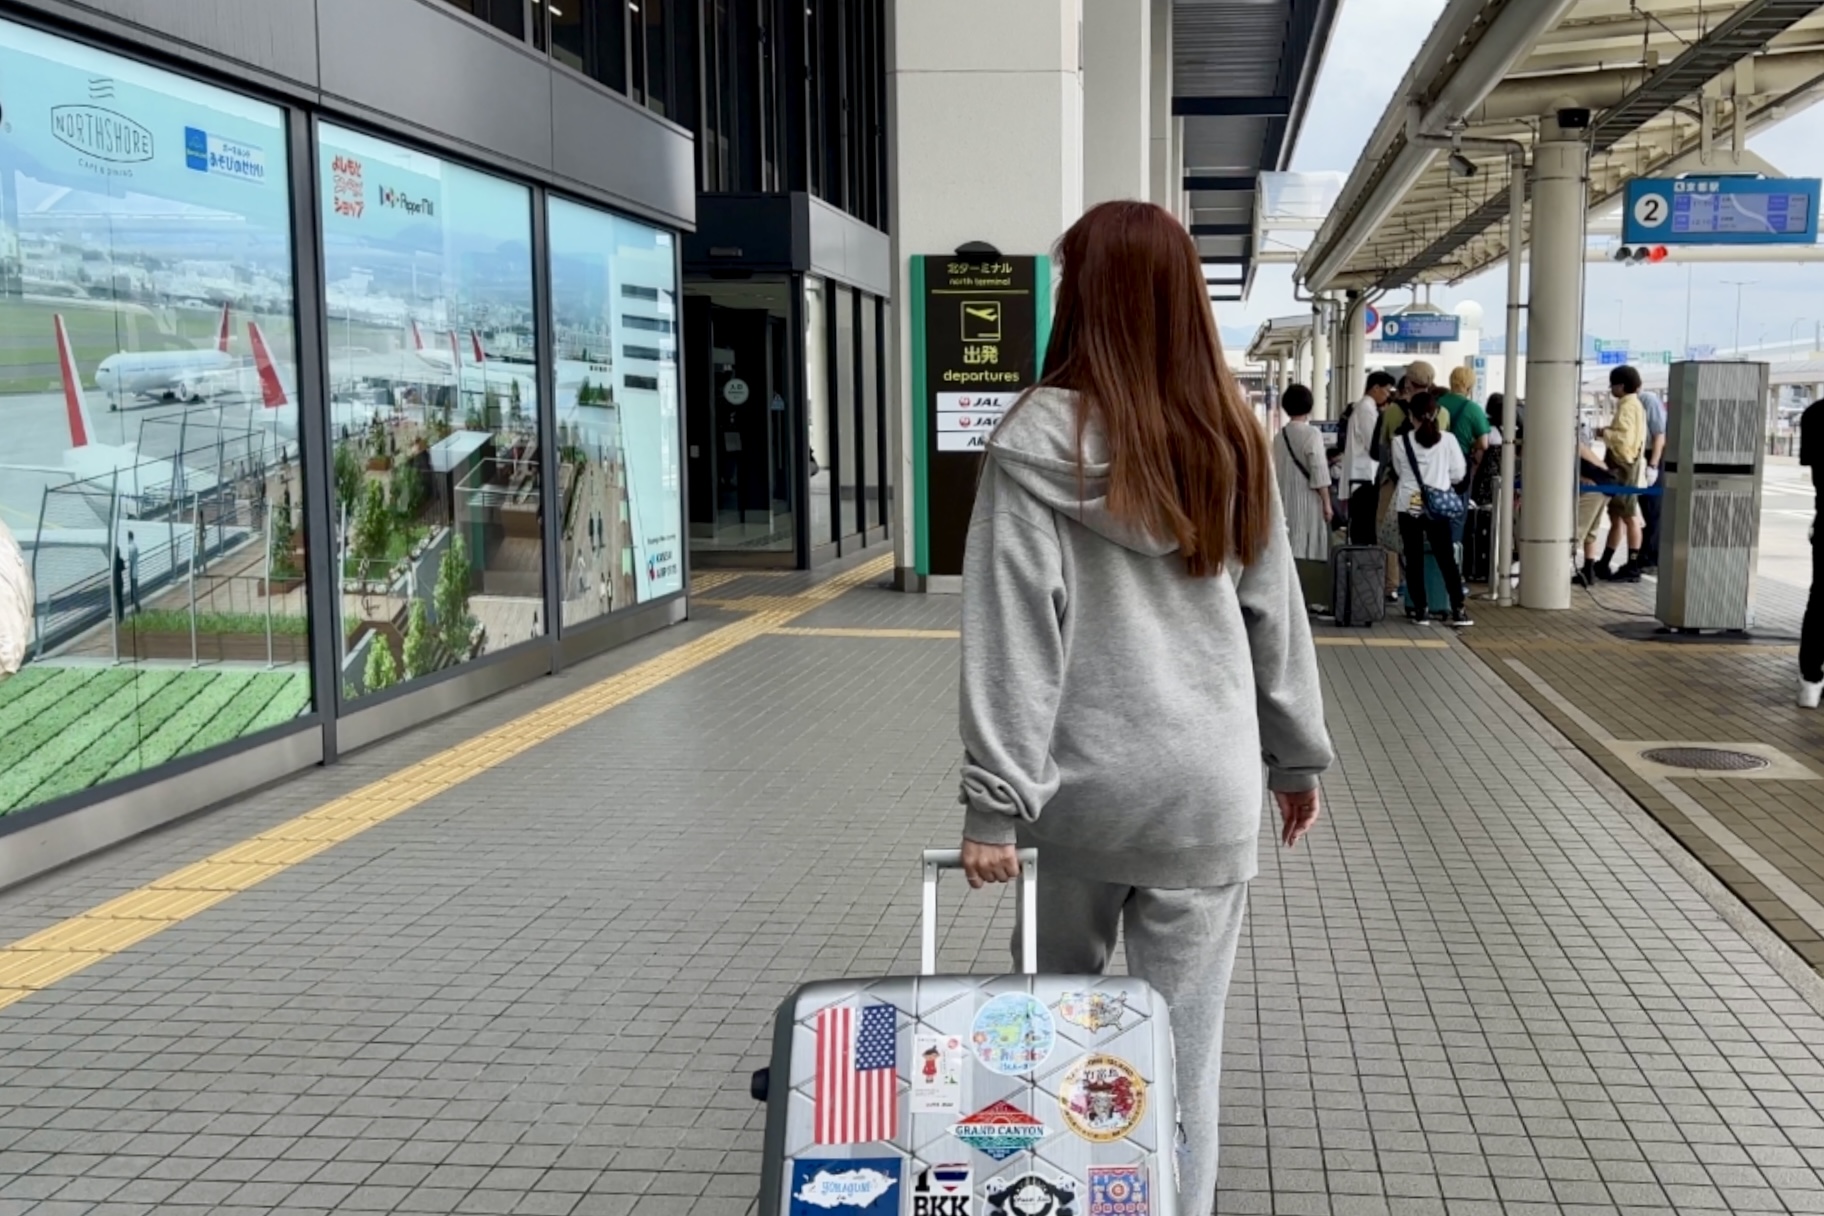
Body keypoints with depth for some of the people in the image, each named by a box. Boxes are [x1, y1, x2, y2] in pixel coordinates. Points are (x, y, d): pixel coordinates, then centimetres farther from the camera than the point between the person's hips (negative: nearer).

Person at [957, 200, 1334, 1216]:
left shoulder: (1039, 441, -8)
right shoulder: (1232, 438, 2)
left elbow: (1016, 633, -12)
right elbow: (1274, 614, 9)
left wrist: (998, 800, -10)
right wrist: (1299, 754, 19)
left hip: (1078, 785, -1)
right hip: (1206, 788, 2)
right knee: (1184, 1038, 8)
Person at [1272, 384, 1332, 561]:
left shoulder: (1280, 436, 4)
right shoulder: (1312, 433, -12)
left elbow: (1275, 471, 9)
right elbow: (1319, 473, -15)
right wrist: (1326, 503, -8)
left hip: (1285, 501, 6)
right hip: (1307, 500, -6)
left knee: (1287, 549, 11)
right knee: (1309, 552, -1)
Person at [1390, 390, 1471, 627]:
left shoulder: (1401, 441, -6)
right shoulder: (1447, 440, -3)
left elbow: (1399, 471, 6)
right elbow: (1458, 474, 4)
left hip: (1409, 505, -1)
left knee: (1414, 559, 6)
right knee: (1447, 558, 7)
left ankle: (1421, 610, 7)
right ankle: (1458, 610, 5)